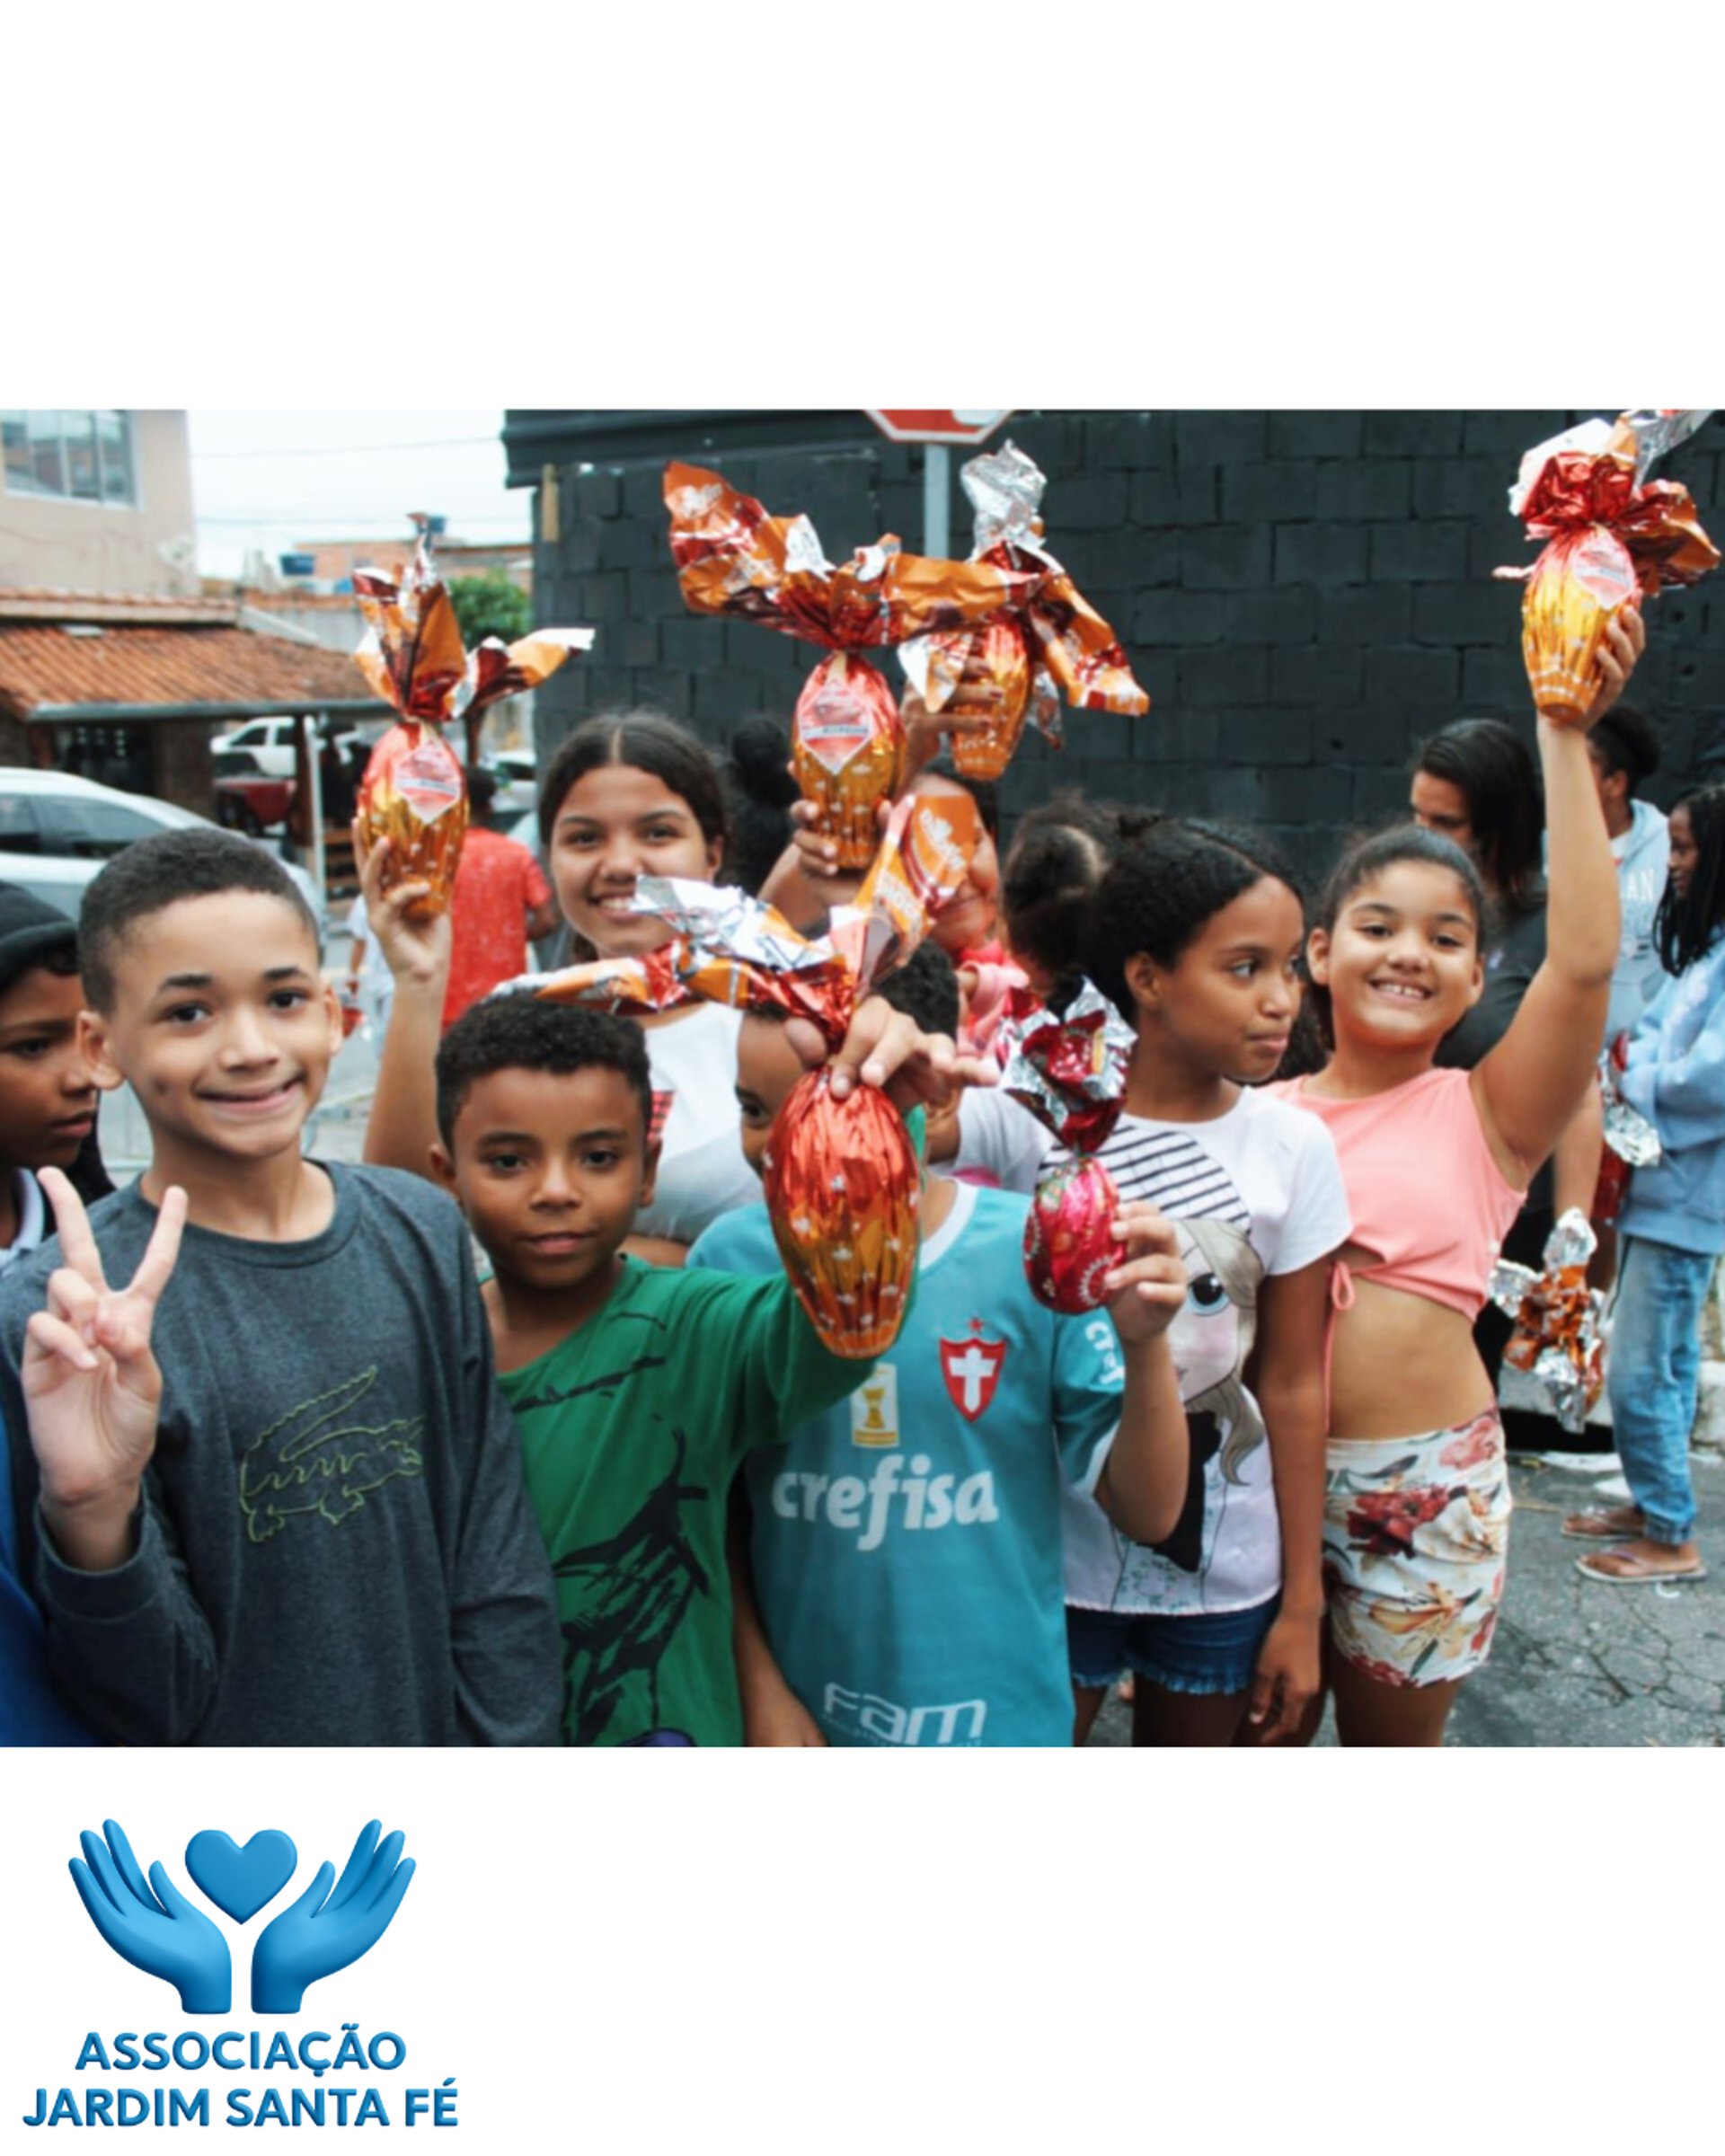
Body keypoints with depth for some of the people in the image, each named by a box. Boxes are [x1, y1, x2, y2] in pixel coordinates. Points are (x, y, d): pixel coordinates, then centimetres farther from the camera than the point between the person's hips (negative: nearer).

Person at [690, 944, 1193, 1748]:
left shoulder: (1033, 1254, -16)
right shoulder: (730, 1259, -11)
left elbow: (1148, 1513, -10)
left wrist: (1145, 1346, -24)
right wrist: (759, 1688, -4)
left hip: (999, 1716, 0)